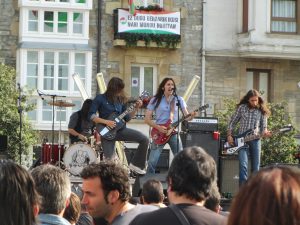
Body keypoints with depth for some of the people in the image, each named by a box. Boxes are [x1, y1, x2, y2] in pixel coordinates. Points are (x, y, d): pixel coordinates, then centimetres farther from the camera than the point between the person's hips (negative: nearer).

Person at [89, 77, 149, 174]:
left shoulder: (121, 100, 10)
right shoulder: (100, 99, -6)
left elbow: (126, 118, 12)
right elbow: (91, 115, -9)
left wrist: (136, 108, 0)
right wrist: (106, 122, -18)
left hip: (120, 129, 5)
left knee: (144, 140, -7)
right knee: (109, 159, -14)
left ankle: (136, 164, 3)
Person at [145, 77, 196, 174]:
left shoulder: (179, 100, 7)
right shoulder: (155, 100, 2)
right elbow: (147, 119, 1)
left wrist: (191, 116, -19)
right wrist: (158, 127, -13)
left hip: (174, 132, 2)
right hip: (159, 133, -2)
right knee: (152, 162, -8)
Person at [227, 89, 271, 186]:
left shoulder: (262, 111, 4)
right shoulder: (241, 108, 3)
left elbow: (264, 126, 6)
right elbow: (232, 123, 10)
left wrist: (265, 132, -16)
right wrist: (229, 136, 0)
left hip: (255, 140, 2)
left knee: (256, 167, 4)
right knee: (243, 165, -15)